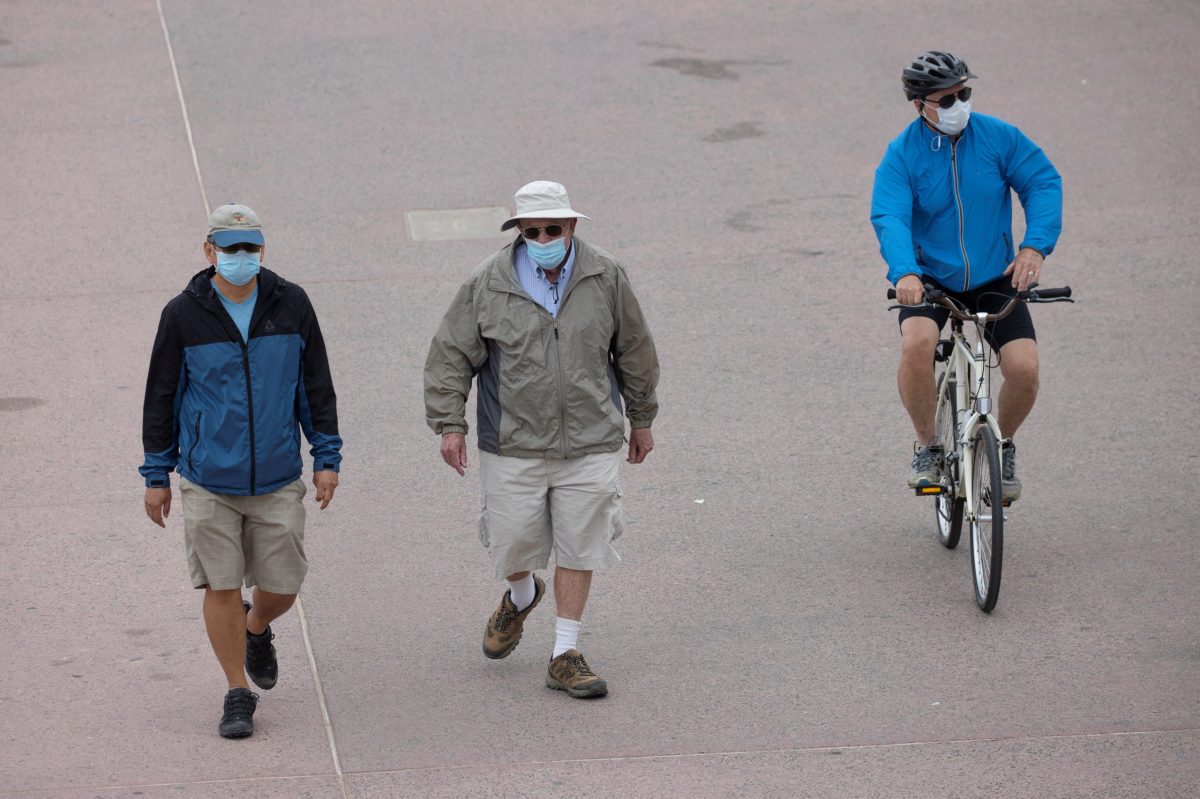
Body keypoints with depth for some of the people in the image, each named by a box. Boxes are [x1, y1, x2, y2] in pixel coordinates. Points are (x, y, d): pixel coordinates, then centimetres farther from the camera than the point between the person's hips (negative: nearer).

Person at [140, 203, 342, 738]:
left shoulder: (291, 306, -1)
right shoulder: (184, 315, -5)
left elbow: (316, 386, 7)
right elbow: (162, 396, 2)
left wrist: (327, 457, 4)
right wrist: (157, 475, 4)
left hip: (278, 479, 1)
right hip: (207, 481, -1)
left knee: (281, 587, 5)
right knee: (221, 587, 0)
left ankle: (256, 630, 40)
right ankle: (238, 694, 14)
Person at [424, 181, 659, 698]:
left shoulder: (605, 278, 0)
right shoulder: (488, 285, -5)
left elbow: (635, 351, 12)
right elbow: (451, 355, 1)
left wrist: (641, 419, 17)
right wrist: (450, 424, -4)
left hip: (588, 445, 1)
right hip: (513, 448, -1)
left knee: (578, 550, 2)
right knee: (512, 545, 5)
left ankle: (565, 656, 13)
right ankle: (521, 597, 41)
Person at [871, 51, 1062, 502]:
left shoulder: (998, 137, -5)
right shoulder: (902, 155, -9)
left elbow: (1044, 183, -7)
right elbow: (890, 218, -21)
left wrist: (1035, 245, -24)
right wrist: (905, 273, -40)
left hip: (995, 278, 1)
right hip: (930, 279, -1)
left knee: (1024, 367, -18)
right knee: (916, 344, -32)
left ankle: (1003, 444, 14)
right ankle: (927, 445, -8)